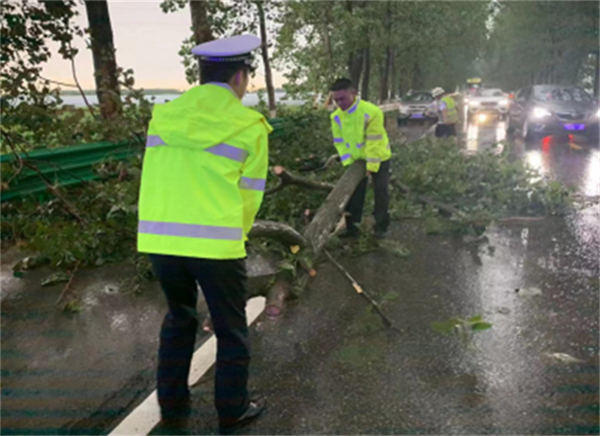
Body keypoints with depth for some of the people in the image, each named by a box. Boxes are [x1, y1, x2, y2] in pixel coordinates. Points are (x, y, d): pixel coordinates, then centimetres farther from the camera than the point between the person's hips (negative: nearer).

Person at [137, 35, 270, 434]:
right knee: (231, 330, 14)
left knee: (179, 318, 25)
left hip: (159, 238, 5)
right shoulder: (249, 125, -3)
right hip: (216, 242, -4)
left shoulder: (164, 116, 8)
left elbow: (156, 180, 10)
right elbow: (250, 194, -1)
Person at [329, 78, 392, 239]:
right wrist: (348, 162, -12)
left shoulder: (371, 111, -29)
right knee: (354, 192, 7)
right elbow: (340, 142, -5)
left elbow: (374, 141, -27)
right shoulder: (336, 116, -11)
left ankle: (381, 227, 16)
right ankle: (352, 226, 17)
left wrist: (372, 165, -25)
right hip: (357, 159, 5)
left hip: (378, 157, -5)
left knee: (380, 192, 4)